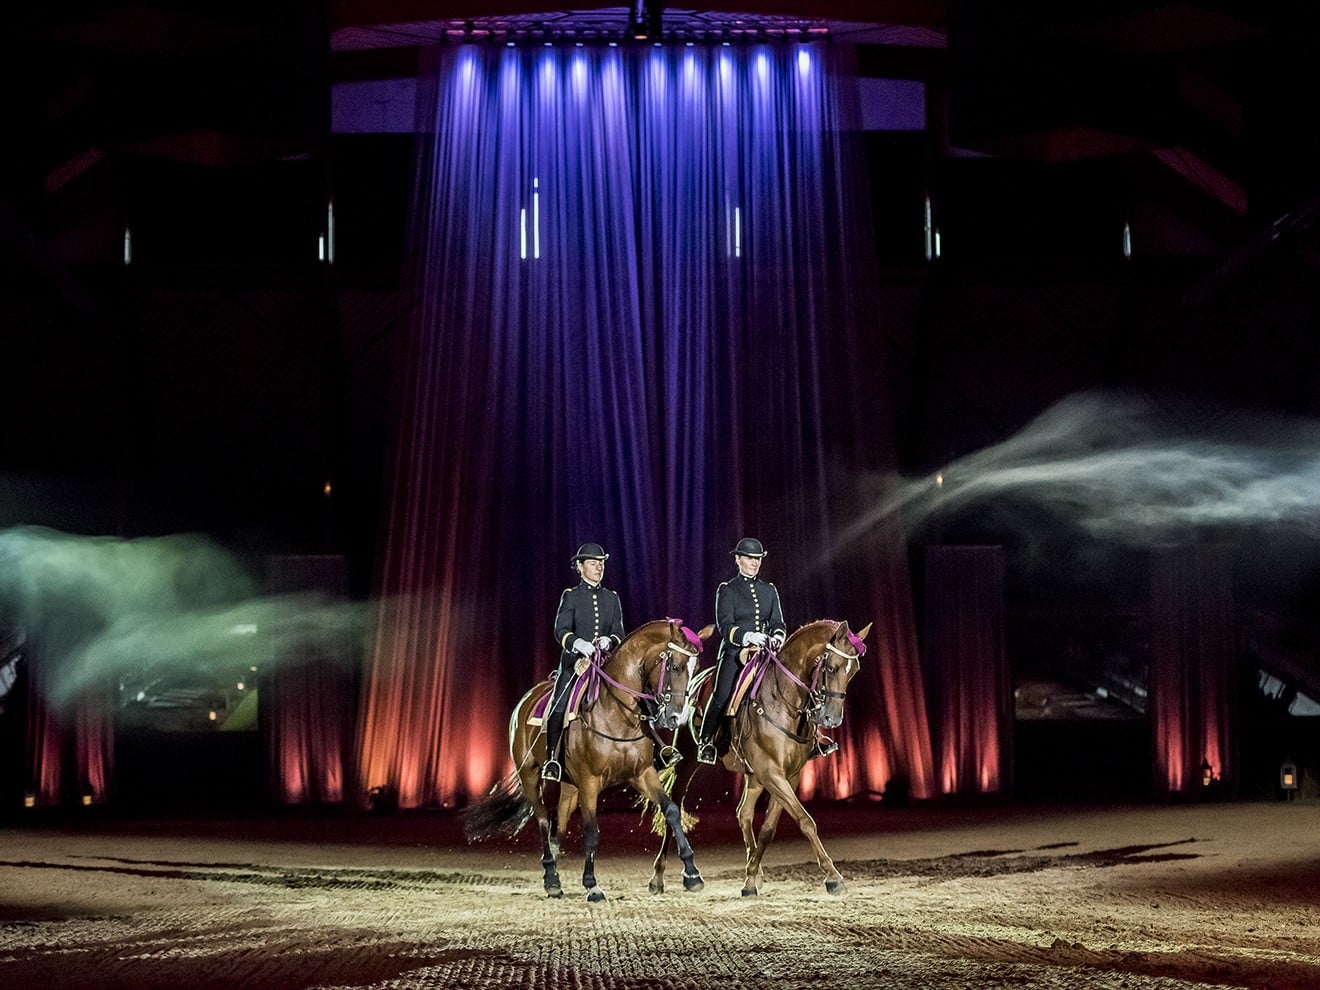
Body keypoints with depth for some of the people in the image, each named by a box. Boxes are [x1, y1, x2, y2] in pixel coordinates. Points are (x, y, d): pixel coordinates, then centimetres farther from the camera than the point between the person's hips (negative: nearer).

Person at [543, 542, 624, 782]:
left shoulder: (612, 598, 15)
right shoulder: (571, 596, 5)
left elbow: (618, 632, 8)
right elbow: (561, 630, -6)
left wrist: (609, 641, -16)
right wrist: (577, 642, -27)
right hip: (574, 661, -3)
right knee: (559, 706, -19)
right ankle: (552, 758, -14)